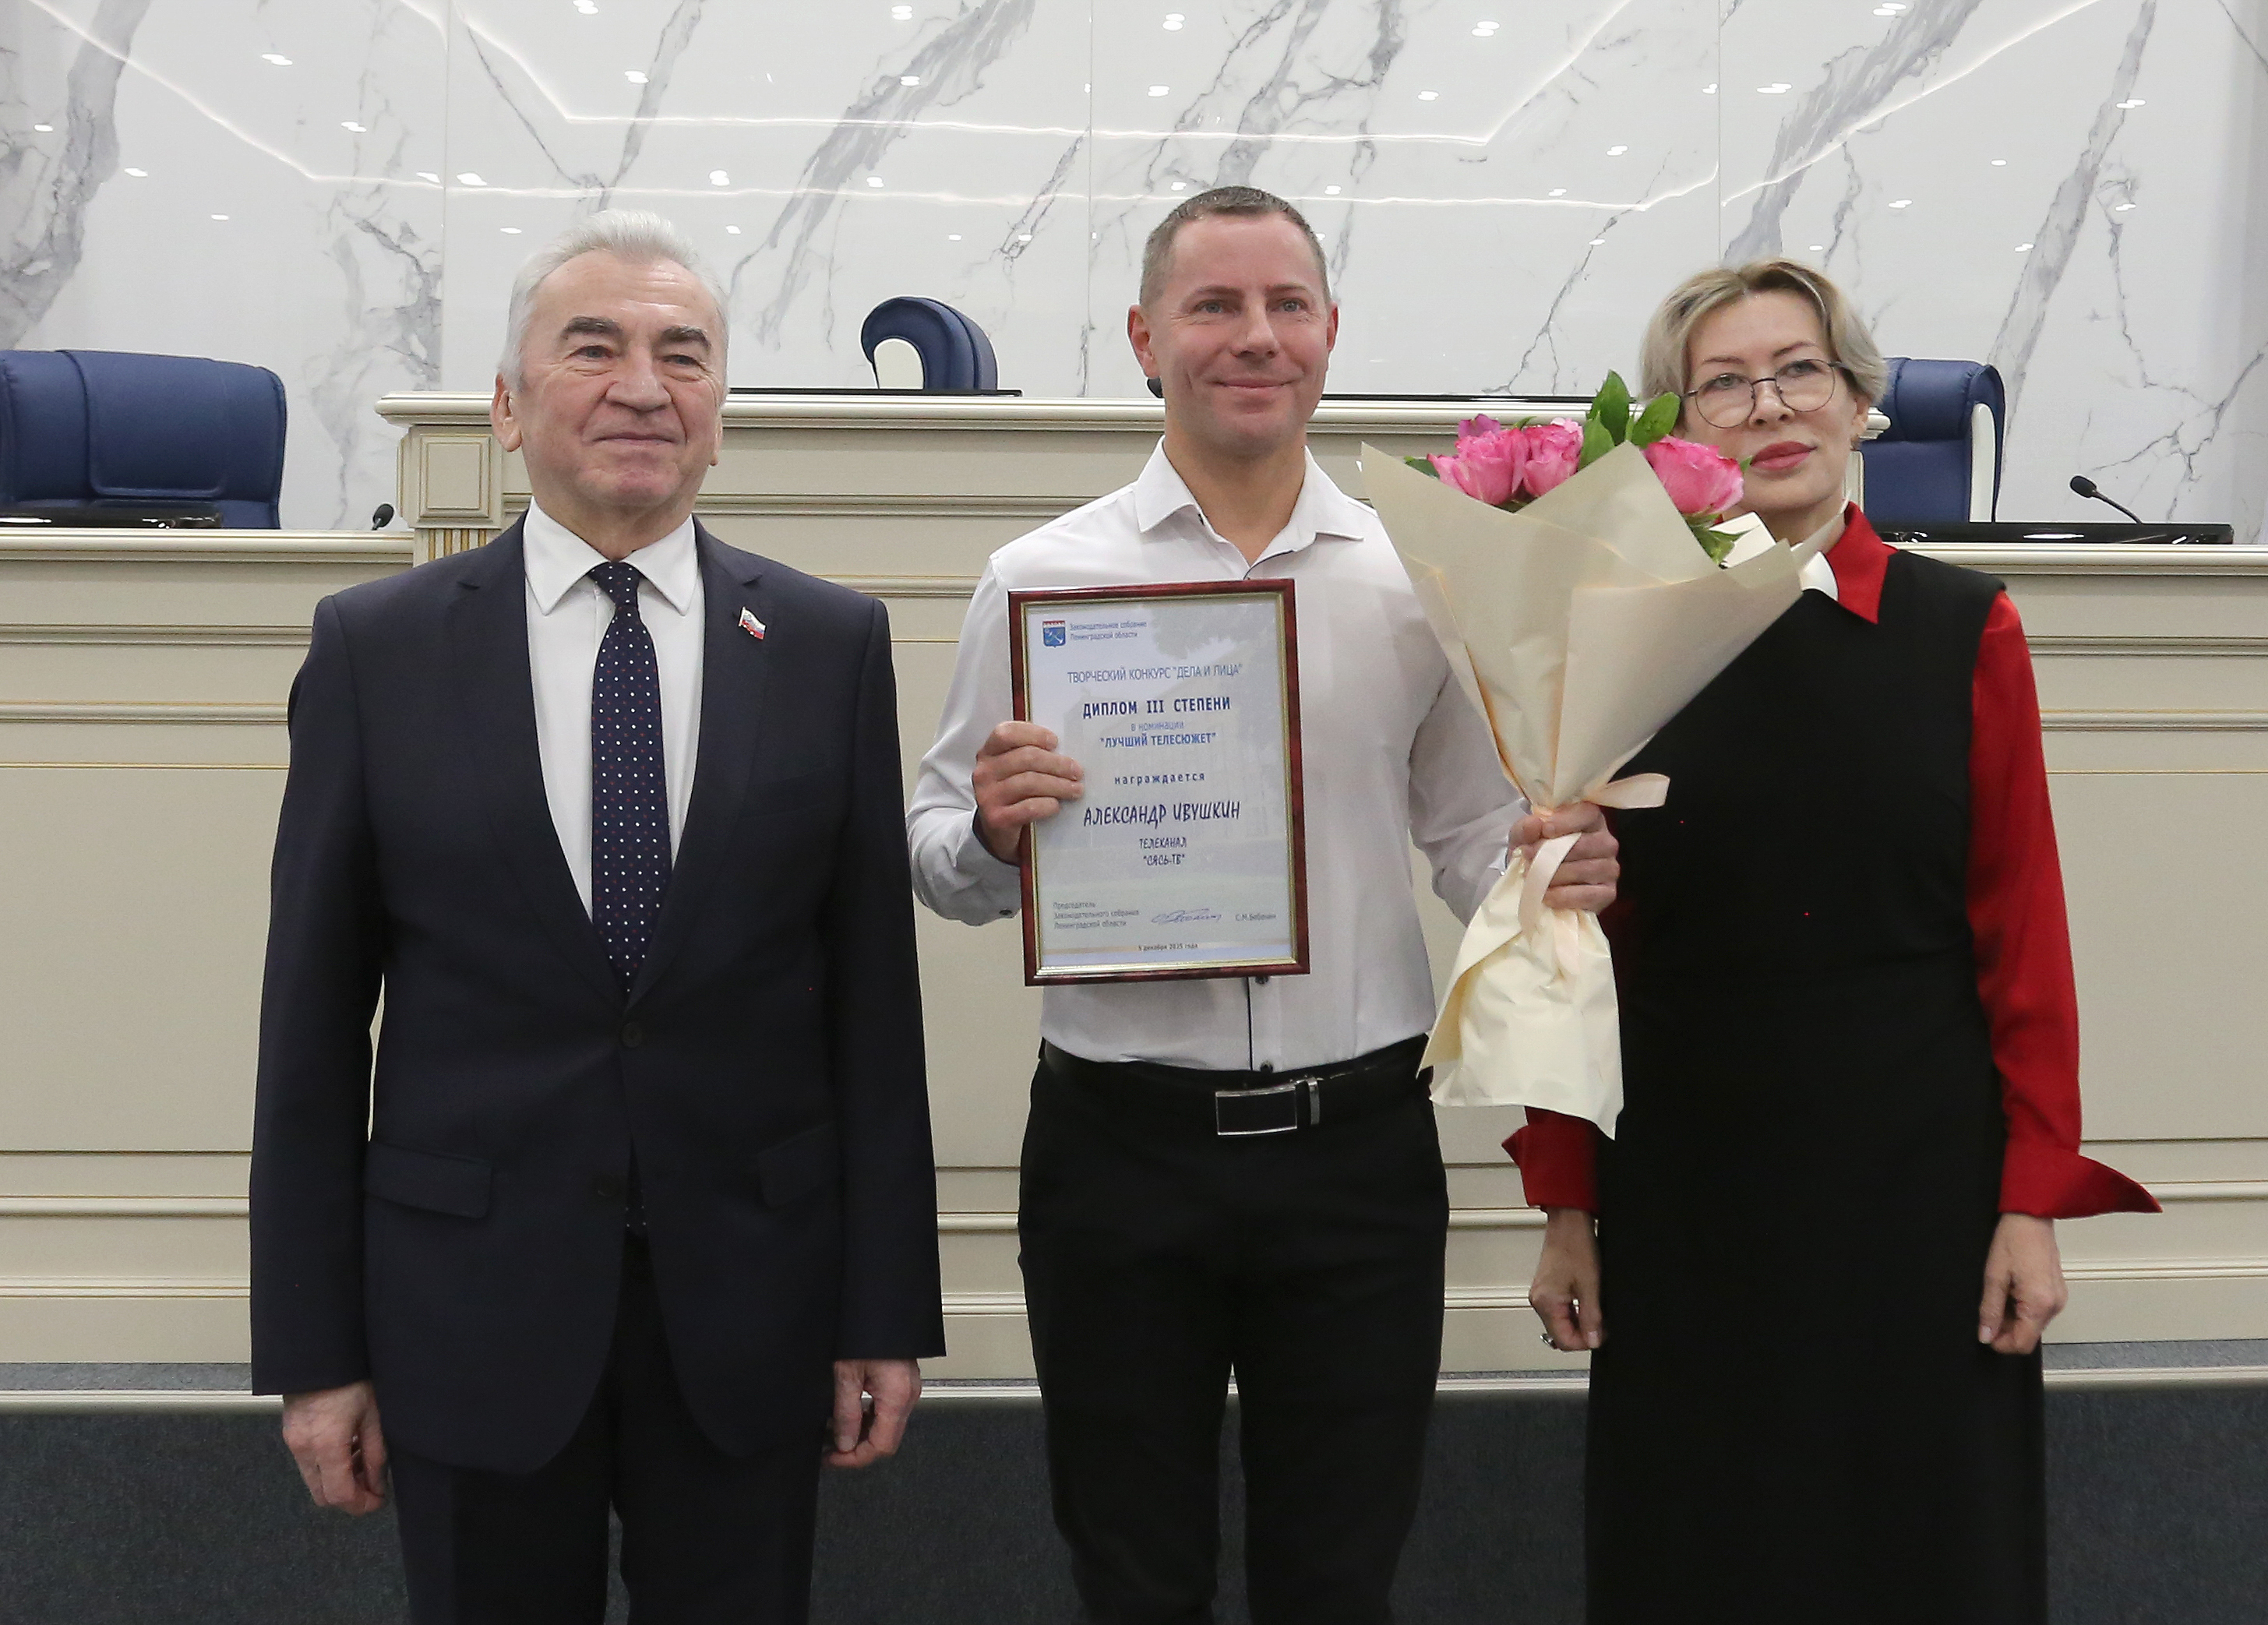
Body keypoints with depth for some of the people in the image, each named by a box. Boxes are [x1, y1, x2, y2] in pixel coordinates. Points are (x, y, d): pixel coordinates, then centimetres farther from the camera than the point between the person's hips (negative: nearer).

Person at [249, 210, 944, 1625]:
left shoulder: (833, 645, 0)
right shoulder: (377, 648, -2)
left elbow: (874, 994, 0)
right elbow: (313, 1014, 0)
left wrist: (888, 1311, 0)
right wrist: (311, 1348, -1)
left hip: (750, 1303, 1)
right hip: (471, 1304, 0)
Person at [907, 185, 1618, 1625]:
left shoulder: (1421, 580, 4)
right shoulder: (1042, 580, 1)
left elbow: (1472, 838, 8)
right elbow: (944, 866, 4)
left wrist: (1556, 873, -13)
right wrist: (989, 832, -17)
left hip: (1360, 1143, 1)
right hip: (1118, 1142, 0)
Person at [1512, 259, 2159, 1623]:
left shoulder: (1966, 631, -2)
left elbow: (2022, 934, -2)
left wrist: (2033, 1200, -5)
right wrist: (1567, 1203, 1)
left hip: (1918, 1167, 0)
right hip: (1684, 1188, 0)